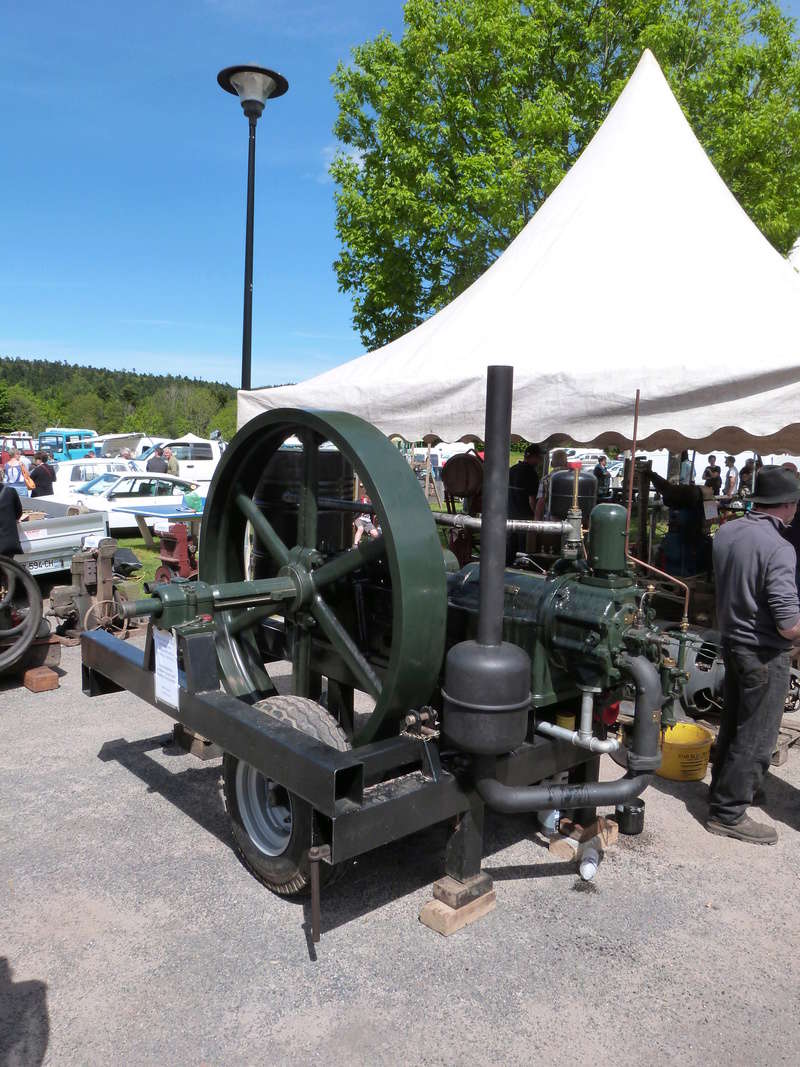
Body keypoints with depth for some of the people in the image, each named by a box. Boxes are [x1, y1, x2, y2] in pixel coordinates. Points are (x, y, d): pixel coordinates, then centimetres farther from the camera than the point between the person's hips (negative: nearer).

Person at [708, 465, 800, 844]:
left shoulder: (726, 532, -1)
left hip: (731, 641, 8)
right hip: (765, 654, -8)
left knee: (733, 724, 23)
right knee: (756, 738, 5)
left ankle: (724, 787, 39)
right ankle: (727, 813, 14)